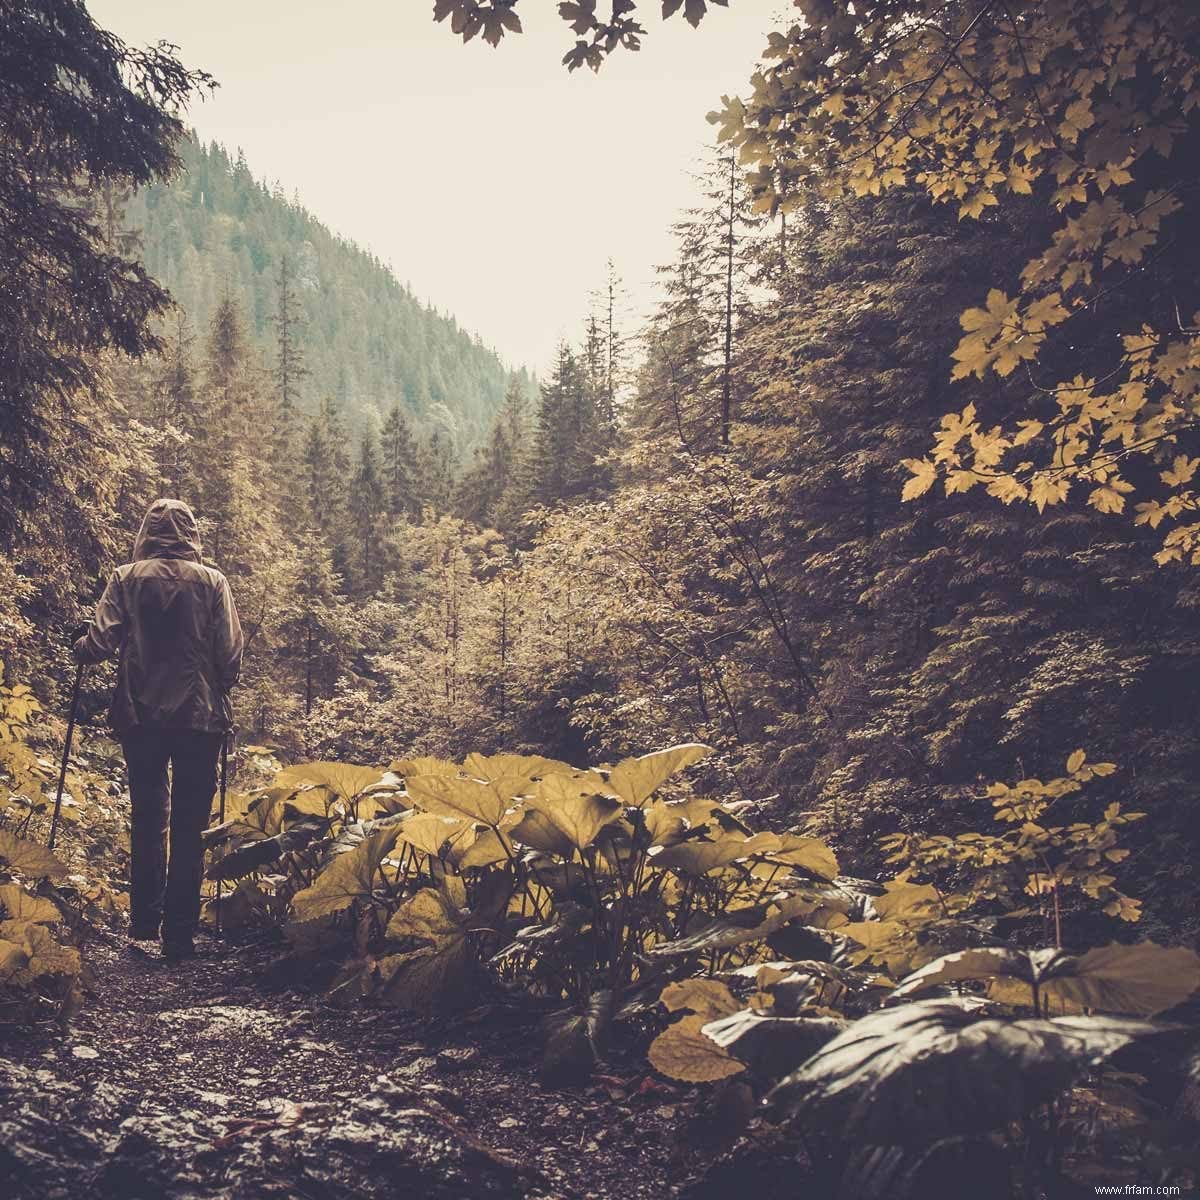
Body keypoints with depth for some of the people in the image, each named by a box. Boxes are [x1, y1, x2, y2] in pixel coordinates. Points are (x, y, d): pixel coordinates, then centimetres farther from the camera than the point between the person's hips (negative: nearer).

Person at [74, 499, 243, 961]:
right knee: (188, 827, 4)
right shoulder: (212, 581, -2)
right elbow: (230, 654, -4)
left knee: (148, 817, 16)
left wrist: (79, 650, 16)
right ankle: (179, 935, 4)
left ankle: (145, 919, 19)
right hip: (199, 716, -1)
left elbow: (102, 641, -7)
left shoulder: (126, 578, 0)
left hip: (140, 715, 1)